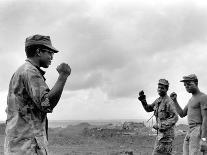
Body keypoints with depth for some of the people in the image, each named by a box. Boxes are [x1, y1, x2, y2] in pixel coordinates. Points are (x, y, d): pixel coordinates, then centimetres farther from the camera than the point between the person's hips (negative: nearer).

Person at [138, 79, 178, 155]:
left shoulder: (168, 101, -15)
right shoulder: (159, 100, 13)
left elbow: (175, 118, -21)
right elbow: (148, 108, 22)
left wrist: (161, 126, -25)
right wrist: (143, 100, 5)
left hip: (166, 133, -9)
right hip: (160, 133, 9)